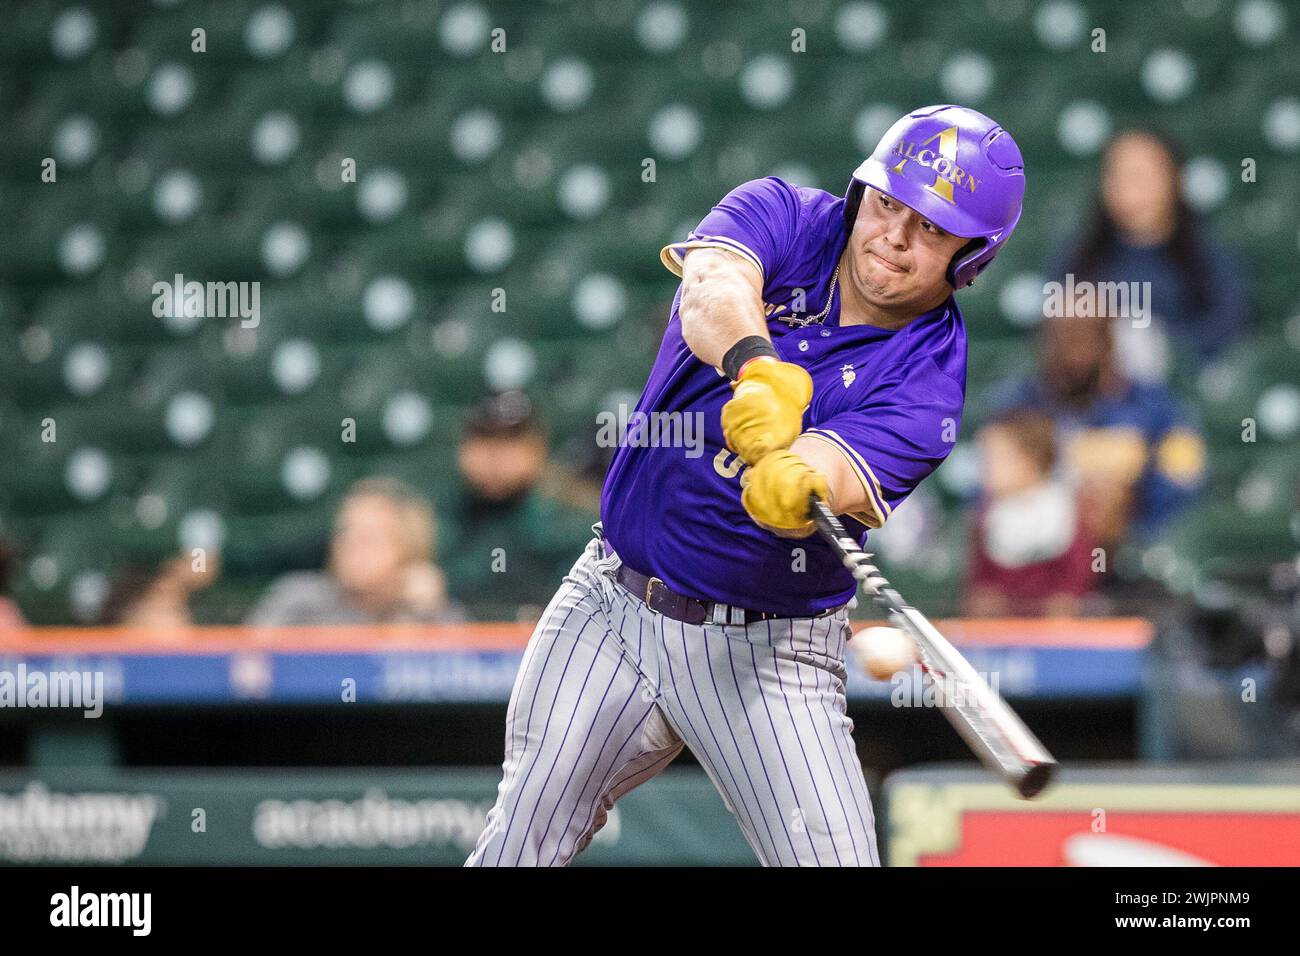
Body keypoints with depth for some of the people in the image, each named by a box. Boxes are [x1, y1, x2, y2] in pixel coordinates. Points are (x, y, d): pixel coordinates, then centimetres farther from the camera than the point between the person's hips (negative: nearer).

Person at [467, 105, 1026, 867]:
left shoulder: (930, 372, -10)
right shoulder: (784, 216, -4)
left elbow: (828, 480, -28)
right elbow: (712, 289, -27)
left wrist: (796, 488, -52)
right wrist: (758, 369, -49)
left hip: (771, 654, -2)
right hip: (610, 606, 2)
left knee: (833, 855, -14)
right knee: (520, 845, 3)